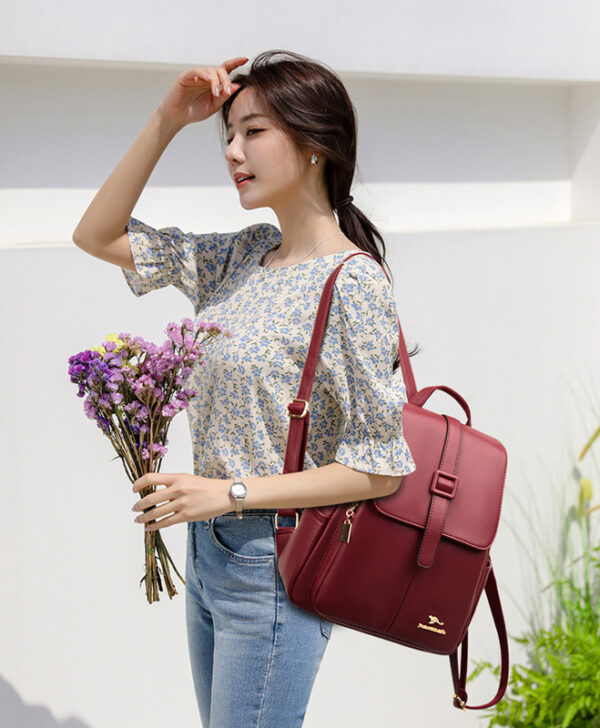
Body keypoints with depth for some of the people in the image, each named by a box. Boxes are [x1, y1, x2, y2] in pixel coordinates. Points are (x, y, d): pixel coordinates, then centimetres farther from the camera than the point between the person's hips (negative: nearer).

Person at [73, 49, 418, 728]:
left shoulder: (351, 283, -18)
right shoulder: (243, 256, 4)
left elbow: (379, 467, -18)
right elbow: (98, 235, 9)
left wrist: (233, 492, -20)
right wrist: (167, 120, -1)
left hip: (275, 570, -7)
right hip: (209, 548, 8)